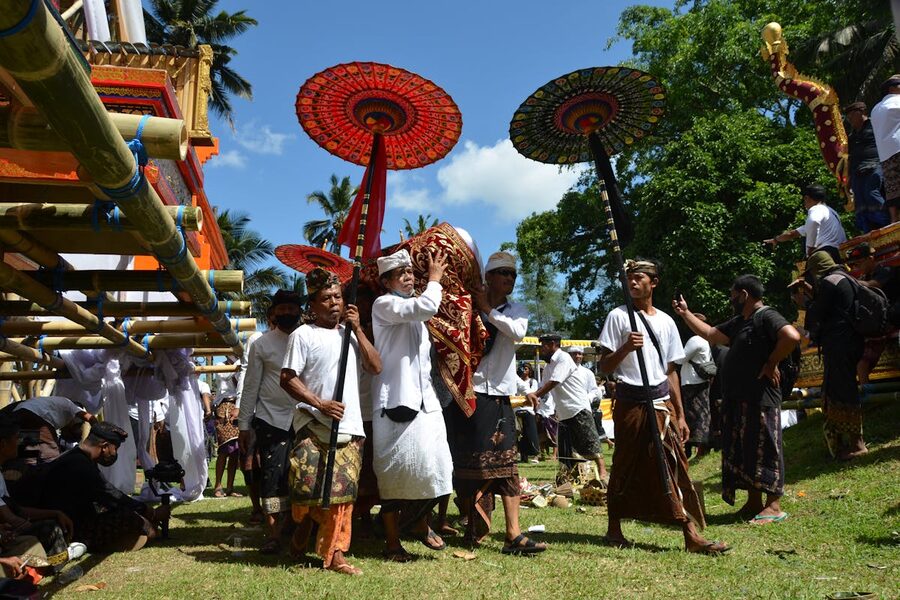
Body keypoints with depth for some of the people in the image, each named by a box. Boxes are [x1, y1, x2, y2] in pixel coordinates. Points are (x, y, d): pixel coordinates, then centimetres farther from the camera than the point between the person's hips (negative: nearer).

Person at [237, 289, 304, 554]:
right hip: (271, 419, 0)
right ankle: (274, 533, 12)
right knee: (272, 474, 1)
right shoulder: (262, 344, 5)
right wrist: (244, 425, 3)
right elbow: (251, 386, 5)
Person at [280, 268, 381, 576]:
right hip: (313, 426, -4)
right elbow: (287, 379, -6)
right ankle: (303, 523, 28)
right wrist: (320, 404, -15)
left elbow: (376, 367, 4)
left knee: (342, 492, 4)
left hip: (350, 428, 4)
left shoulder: (350, 333, 14)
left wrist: (357, 329, -2)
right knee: (309, 487, -5)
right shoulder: (303, 334, -2)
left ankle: (334, 553, 14)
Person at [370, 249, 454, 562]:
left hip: (425, 400, 8)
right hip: (395, 401, -7)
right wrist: (435, 277, -6)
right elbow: (426, 306, -21)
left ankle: (420, 524, 27)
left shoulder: (414, 308, 22)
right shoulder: (384, 304, -5)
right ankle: (392, 542, 12)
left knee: (431, 465, 5)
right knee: (396, 471, -1)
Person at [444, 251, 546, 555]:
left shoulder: (517, 310, 13)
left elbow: (517, 332, -9)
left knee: (507, 464, -1)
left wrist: (488, 310, -8)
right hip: (468, 392, -2)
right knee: (468, 462, 4)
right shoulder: (470, 307, 5)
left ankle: (514, 535, -2)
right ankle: (473, 528, 20)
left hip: (499, 395, 2)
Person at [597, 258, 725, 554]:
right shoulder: (618, 316, -1)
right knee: (626, 466, 5)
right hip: (631, 402, -3)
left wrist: (680, 415, 11)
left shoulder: (666, 321, 11)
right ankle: (614, 528, 21)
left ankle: (692, 535, 0)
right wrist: (625, 348, -23)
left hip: (662, 402, 4)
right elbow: (605, 366, -4)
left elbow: (670, 371, 14)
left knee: (675, 465, -2)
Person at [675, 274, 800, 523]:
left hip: (760, 400, -10)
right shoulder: (738, 322, 18)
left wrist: (771, 363, -18)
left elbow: (792, 336, -28)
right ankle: (753, 502, 23)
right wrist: (685, 313, 22)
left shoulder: (766, 316, -11)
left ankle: (774, 506, 5)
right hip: (737, 400, 10)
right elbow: (710, 334, 23)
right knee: (741, 450, 13)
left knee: (764, 450, -3)